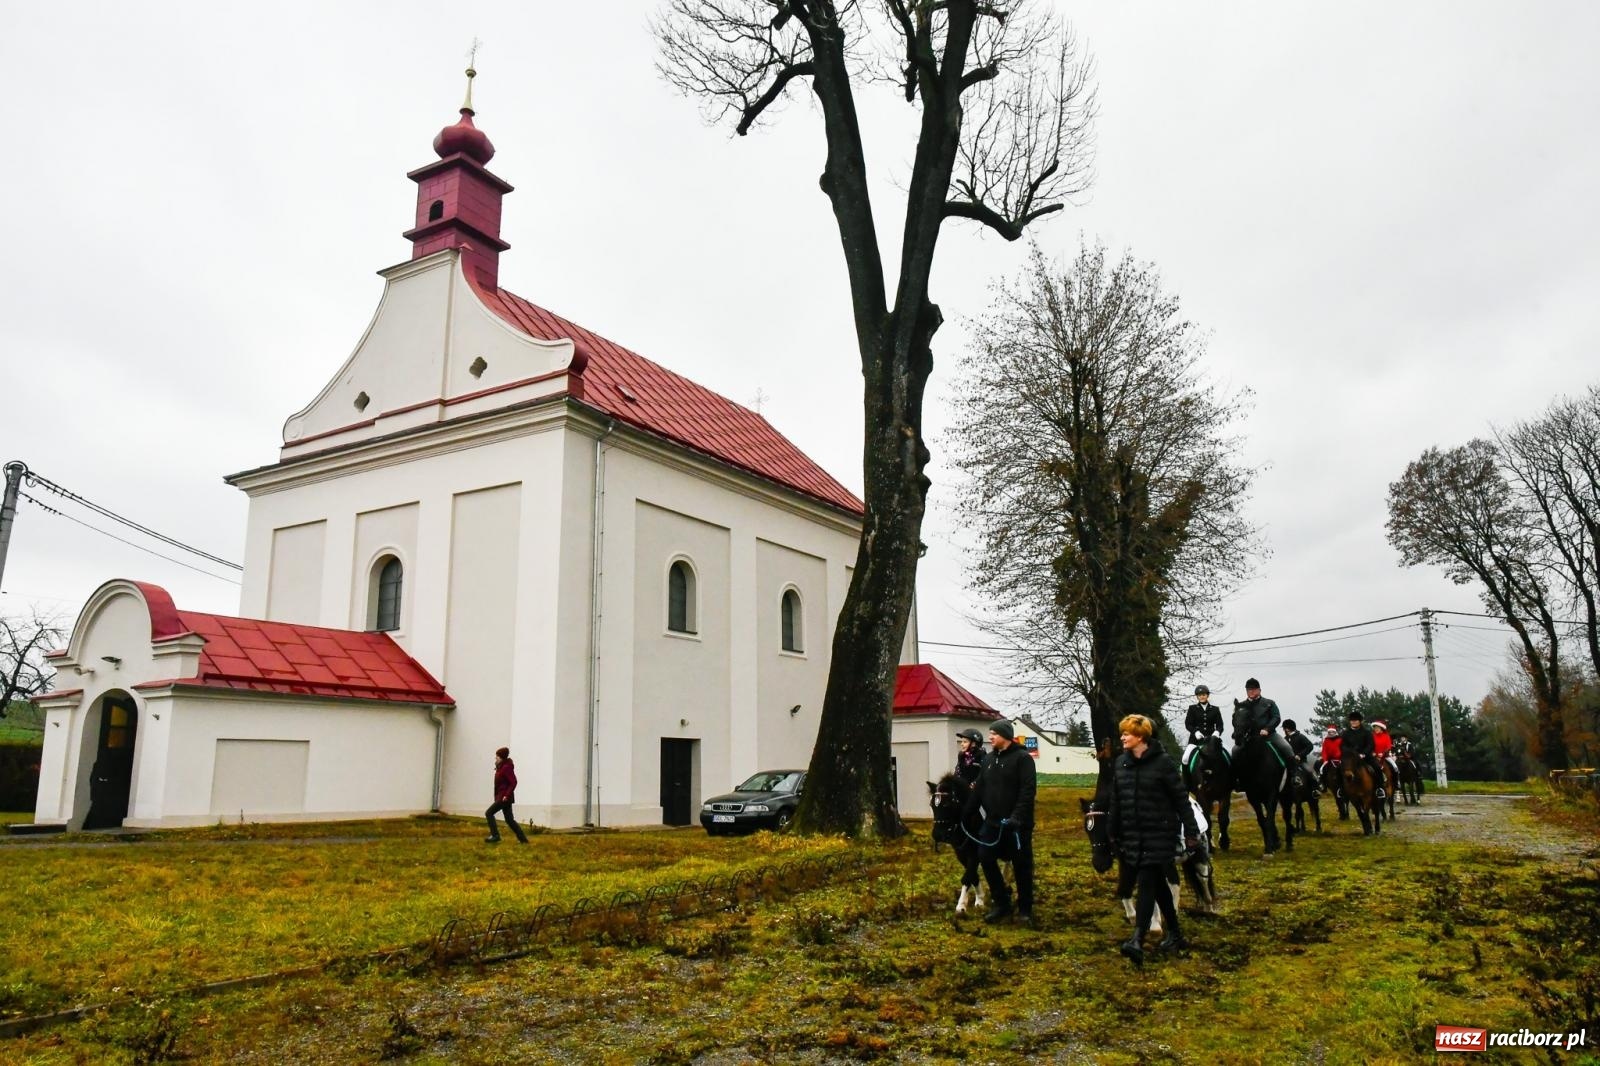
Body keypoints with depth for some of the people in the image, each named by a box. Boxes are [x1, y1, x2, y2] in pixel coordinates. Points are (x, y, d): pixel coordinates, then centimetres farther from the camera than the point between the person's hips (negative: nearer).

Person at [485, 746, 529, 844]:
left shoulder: (506, 767, -15)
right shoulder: (501, 767, 14)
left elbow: (513, 782, -22)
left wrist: (507, 795, -24)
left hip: (504, 797, -10)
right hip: (502, 797, 10)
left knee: (489, 813, -7)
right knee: (509, 819, 10)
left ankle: (495, 835, -5)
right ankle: (522, 839, 12)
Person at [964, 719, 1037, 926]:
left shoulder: (1022, 758, -10)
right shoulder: (988, 759, 11)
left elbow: (1028, 790, -18)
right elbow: (979, 789, 13)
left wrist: (1017, 816, -26)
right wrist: (968, 812, 8)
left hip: (1017, 824, -6)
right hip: (992, 822, 6)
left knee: (1021, 866, 3)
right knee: (986, 859, 4)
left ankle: (1025, 909, 18)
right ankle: (1002, 903, 18)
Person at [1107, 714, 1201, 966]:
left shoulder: (1162, 763, -10)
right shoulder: (1120, 763, 6)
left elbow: (1181, 799, -8)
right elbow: (1115, 801, 12)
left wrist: (1191, 832, -10)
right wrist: (1115, 835, 15)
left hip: (1159, 835, -5)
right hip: (1133, 836, 6)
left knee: (1146, 883, -13)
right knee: (1158, 885, 14)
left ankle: (1138, 941, -19)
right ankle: (1175, 935, 28)